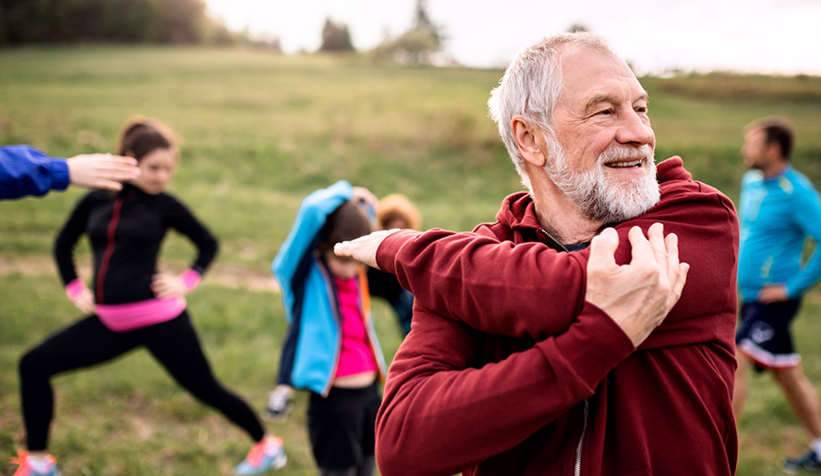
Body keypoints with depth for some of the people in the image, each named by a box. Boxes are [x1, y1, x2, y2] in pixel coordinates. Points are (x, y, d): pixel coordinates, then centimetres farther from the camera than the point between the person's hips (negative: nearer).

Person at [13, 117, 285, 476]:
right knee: (34, 365, 2)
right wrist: (74, 289, 10)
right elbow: (63, 245, 20)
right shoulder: (96, 200, 4)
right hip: (109, 321, 5)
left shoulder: (164, 205, -4)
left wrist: (187, 281, -3)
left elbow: (208, 244, 10)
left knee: (205, 389, 3)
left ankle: (267, 446, 25)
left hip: (158, 319, -4)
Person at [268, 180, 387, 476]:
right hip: (333, 398, -6)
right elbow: (312, 210, -25)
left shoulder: (359, 275, 3)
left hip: (370, 393, 6)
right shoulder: (305, 275, -12)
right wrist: (345, 194, -9)